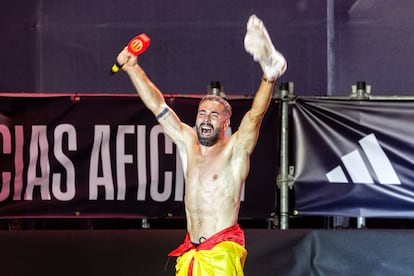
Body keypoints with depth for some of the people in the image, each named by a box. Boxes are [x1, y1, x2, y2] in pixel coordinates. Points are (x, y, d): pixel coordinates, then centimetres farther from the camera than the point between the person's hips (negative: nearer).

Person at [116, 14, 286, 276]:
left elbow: (256, 114, -17)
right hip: (190, 252, 6)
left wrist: (269, 77, -33)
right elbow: (158, 107, 16)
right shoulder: (188, 144, 14)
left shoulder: (235, 150, -1)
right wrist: (133, 69, 13)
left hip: (222, 252, -6)